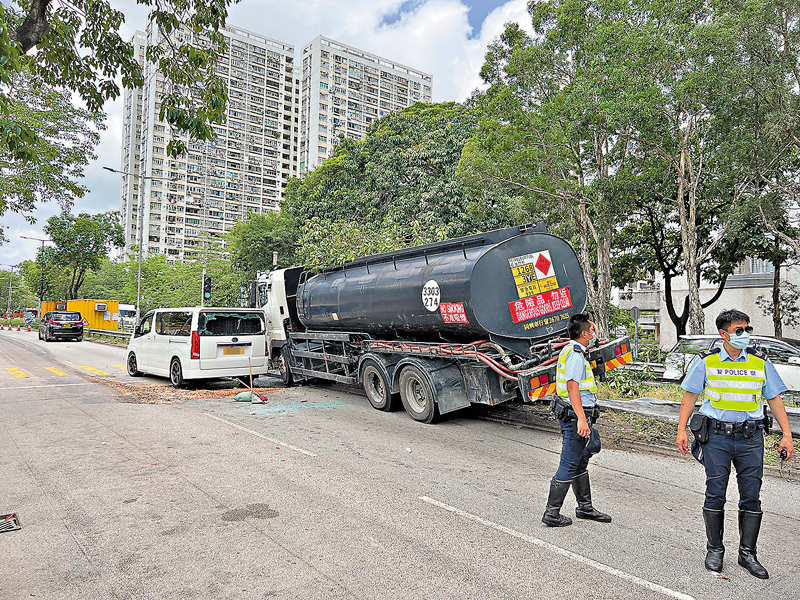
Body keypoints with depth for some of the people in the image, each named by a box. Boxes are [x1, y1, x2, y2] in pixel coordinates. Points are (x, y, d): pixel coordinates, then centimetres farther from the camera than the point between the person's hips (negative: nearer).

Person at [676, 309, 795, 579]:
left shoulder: (761, 362, 6)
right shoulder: (706, 362, 0)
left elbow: (774, 399, 10)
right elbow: (690, 395, 3)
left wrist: (787, 435, 3)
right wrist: (681, 430, -2)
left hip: (751, 437, 2)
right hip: (717, 435, -2)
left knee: (751, 496, 5)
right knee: (715, 493, 3)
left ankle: (747, 553, 20)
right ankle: (714, 549, 19)